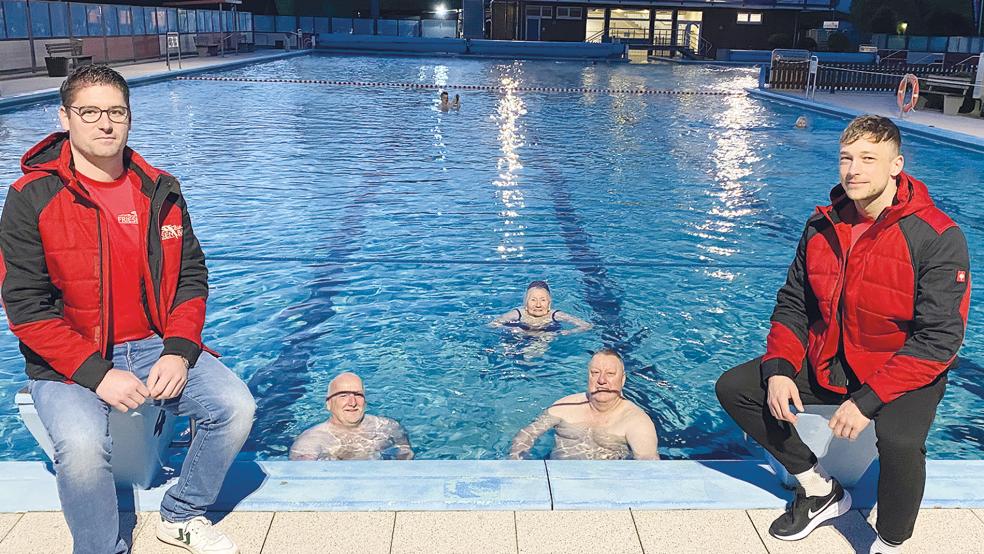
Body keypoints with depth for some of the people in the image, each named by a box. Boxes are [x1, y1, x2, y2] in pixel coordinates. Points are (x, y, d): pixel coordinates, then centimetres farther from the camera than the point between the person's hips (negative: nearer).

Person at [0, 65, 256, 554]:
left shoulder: (160, 190, 4)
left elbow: (191, 276, 5)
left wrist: (178, 352, -10)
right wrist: (95, 373, -19)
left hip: (156, 345, 4)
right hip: (70, 360, -3)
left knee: (236, 406, -16)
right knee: (82, 445, -31)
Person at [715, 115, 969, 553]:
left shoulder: (938, 237, -18)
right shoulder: (823, 227, -2)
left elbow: (939, 338, -21)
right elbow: (793, 303, 5)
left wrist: (868, 400, -29)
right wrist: (779, 368, -12)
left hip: (904, 373, -6)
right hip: (826, 364, 6)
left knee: (899, 440, -37)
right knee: (733, 388, -5)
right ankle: (819, 488, 9)